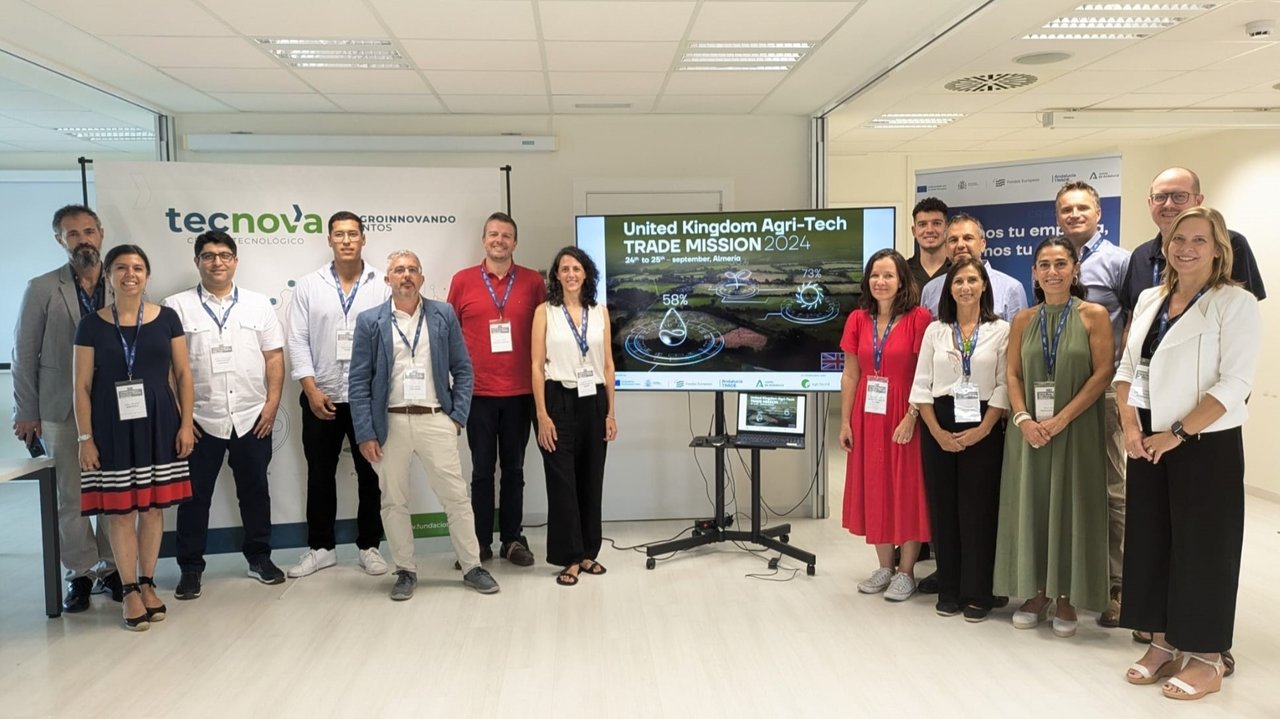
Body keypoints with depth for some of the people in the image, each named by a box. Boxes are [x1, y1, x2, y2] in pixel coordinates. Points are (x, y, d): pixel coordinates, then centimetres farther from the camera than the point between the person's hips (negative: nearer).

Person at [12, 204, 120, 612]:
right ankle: (80, 574, 18)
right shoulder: (42, 289, 1)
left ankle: (111, 568, 20)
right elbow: (25, 355, 2)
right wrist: (26, 413, 0)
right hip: (62, 410, -1)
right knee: (72, 498, 5)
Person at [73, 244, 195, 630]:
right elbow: (82, 386, 1)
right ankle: (130, 591, 15)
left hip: (158, 423, 1)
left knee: (153, 507, 8)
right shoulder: (91, 325, 0)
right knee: (120, 510, 3)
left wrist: (186, 423, -2)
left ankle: (147, 584, 22)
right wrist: (85, 438, -5)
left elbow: (183, 374, 5)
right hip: (113, 427, -1)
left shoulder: (167, 318, 3)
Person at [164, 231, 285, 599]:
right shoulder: (176, 306, 1)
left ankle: (259, 557, 26)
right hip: (199, 419, -2)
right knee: (194, 494, 6)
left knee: (255, 489, 12)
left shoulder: (258, 304, 7)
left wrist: (272, 402, -3)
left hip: (252, 417, 2)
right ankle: (190, 566, 19)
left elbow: (274, 357, 6)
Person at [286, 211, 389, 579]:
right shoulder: (308, 286, 3)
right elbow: (297, 340, 1)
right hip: (321, 397, 1)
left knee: (370, 474, 7)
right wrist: (311, 389, -8)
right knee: (320, 475, 10)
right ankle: (321, 547, 23)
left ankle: (369, 546, 20)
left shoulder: (381, 286, 0)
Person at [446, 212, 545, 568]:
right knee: (482, 469, 6)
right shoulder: (462, 280, 3)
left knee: (514, 468, 9)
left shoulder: (533, 281, 3)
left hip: (520, 392, 1)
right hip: (478, 392, 0)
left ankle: (513, 539, 19)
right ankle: (480, 541, 16)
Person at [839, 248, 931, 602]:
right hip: (867, 417, 4)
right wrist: (845, 422, 3)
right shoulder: (858, 319, 5)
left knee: (906, 490, 4)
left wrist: (911, 417, -17)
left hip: (903, 417, -4)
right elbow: (850, 375, 6)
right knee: (873, 490, 10)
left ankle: (906, 572, 15)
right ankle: (885, 567, 23)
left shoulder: (918, 317, -8)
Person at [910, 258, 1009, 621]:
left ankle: (977, 594, 11)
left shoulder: (1001, 330, 2)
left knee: (978, 510, 0)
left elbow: (1004, 386, -3)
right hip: (939, 428, 2)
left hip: (983, 429, -2)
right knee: (942, 508, 5)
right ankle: (948, 591, 16)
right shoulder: (935, 331, 8)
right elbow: (921, 386, 4)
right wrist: (937, 431, -6)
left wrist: (982, 429, -12)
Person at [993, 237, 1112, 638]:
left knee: (1070, 508, 2)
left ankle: (1067, 598, 15)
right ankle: (1036, 594, 19)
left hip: (1076, 430, -3)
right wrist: (1024, 419, -11)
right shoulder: (1023, 320, 8)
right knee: (1031, 506, 7)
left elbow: (1103, 373, -8)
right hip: (1030, 431, 3)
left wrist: (1061, 419, -16)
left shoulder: (1093, 315, -2)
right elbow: (1013, 375, 6)